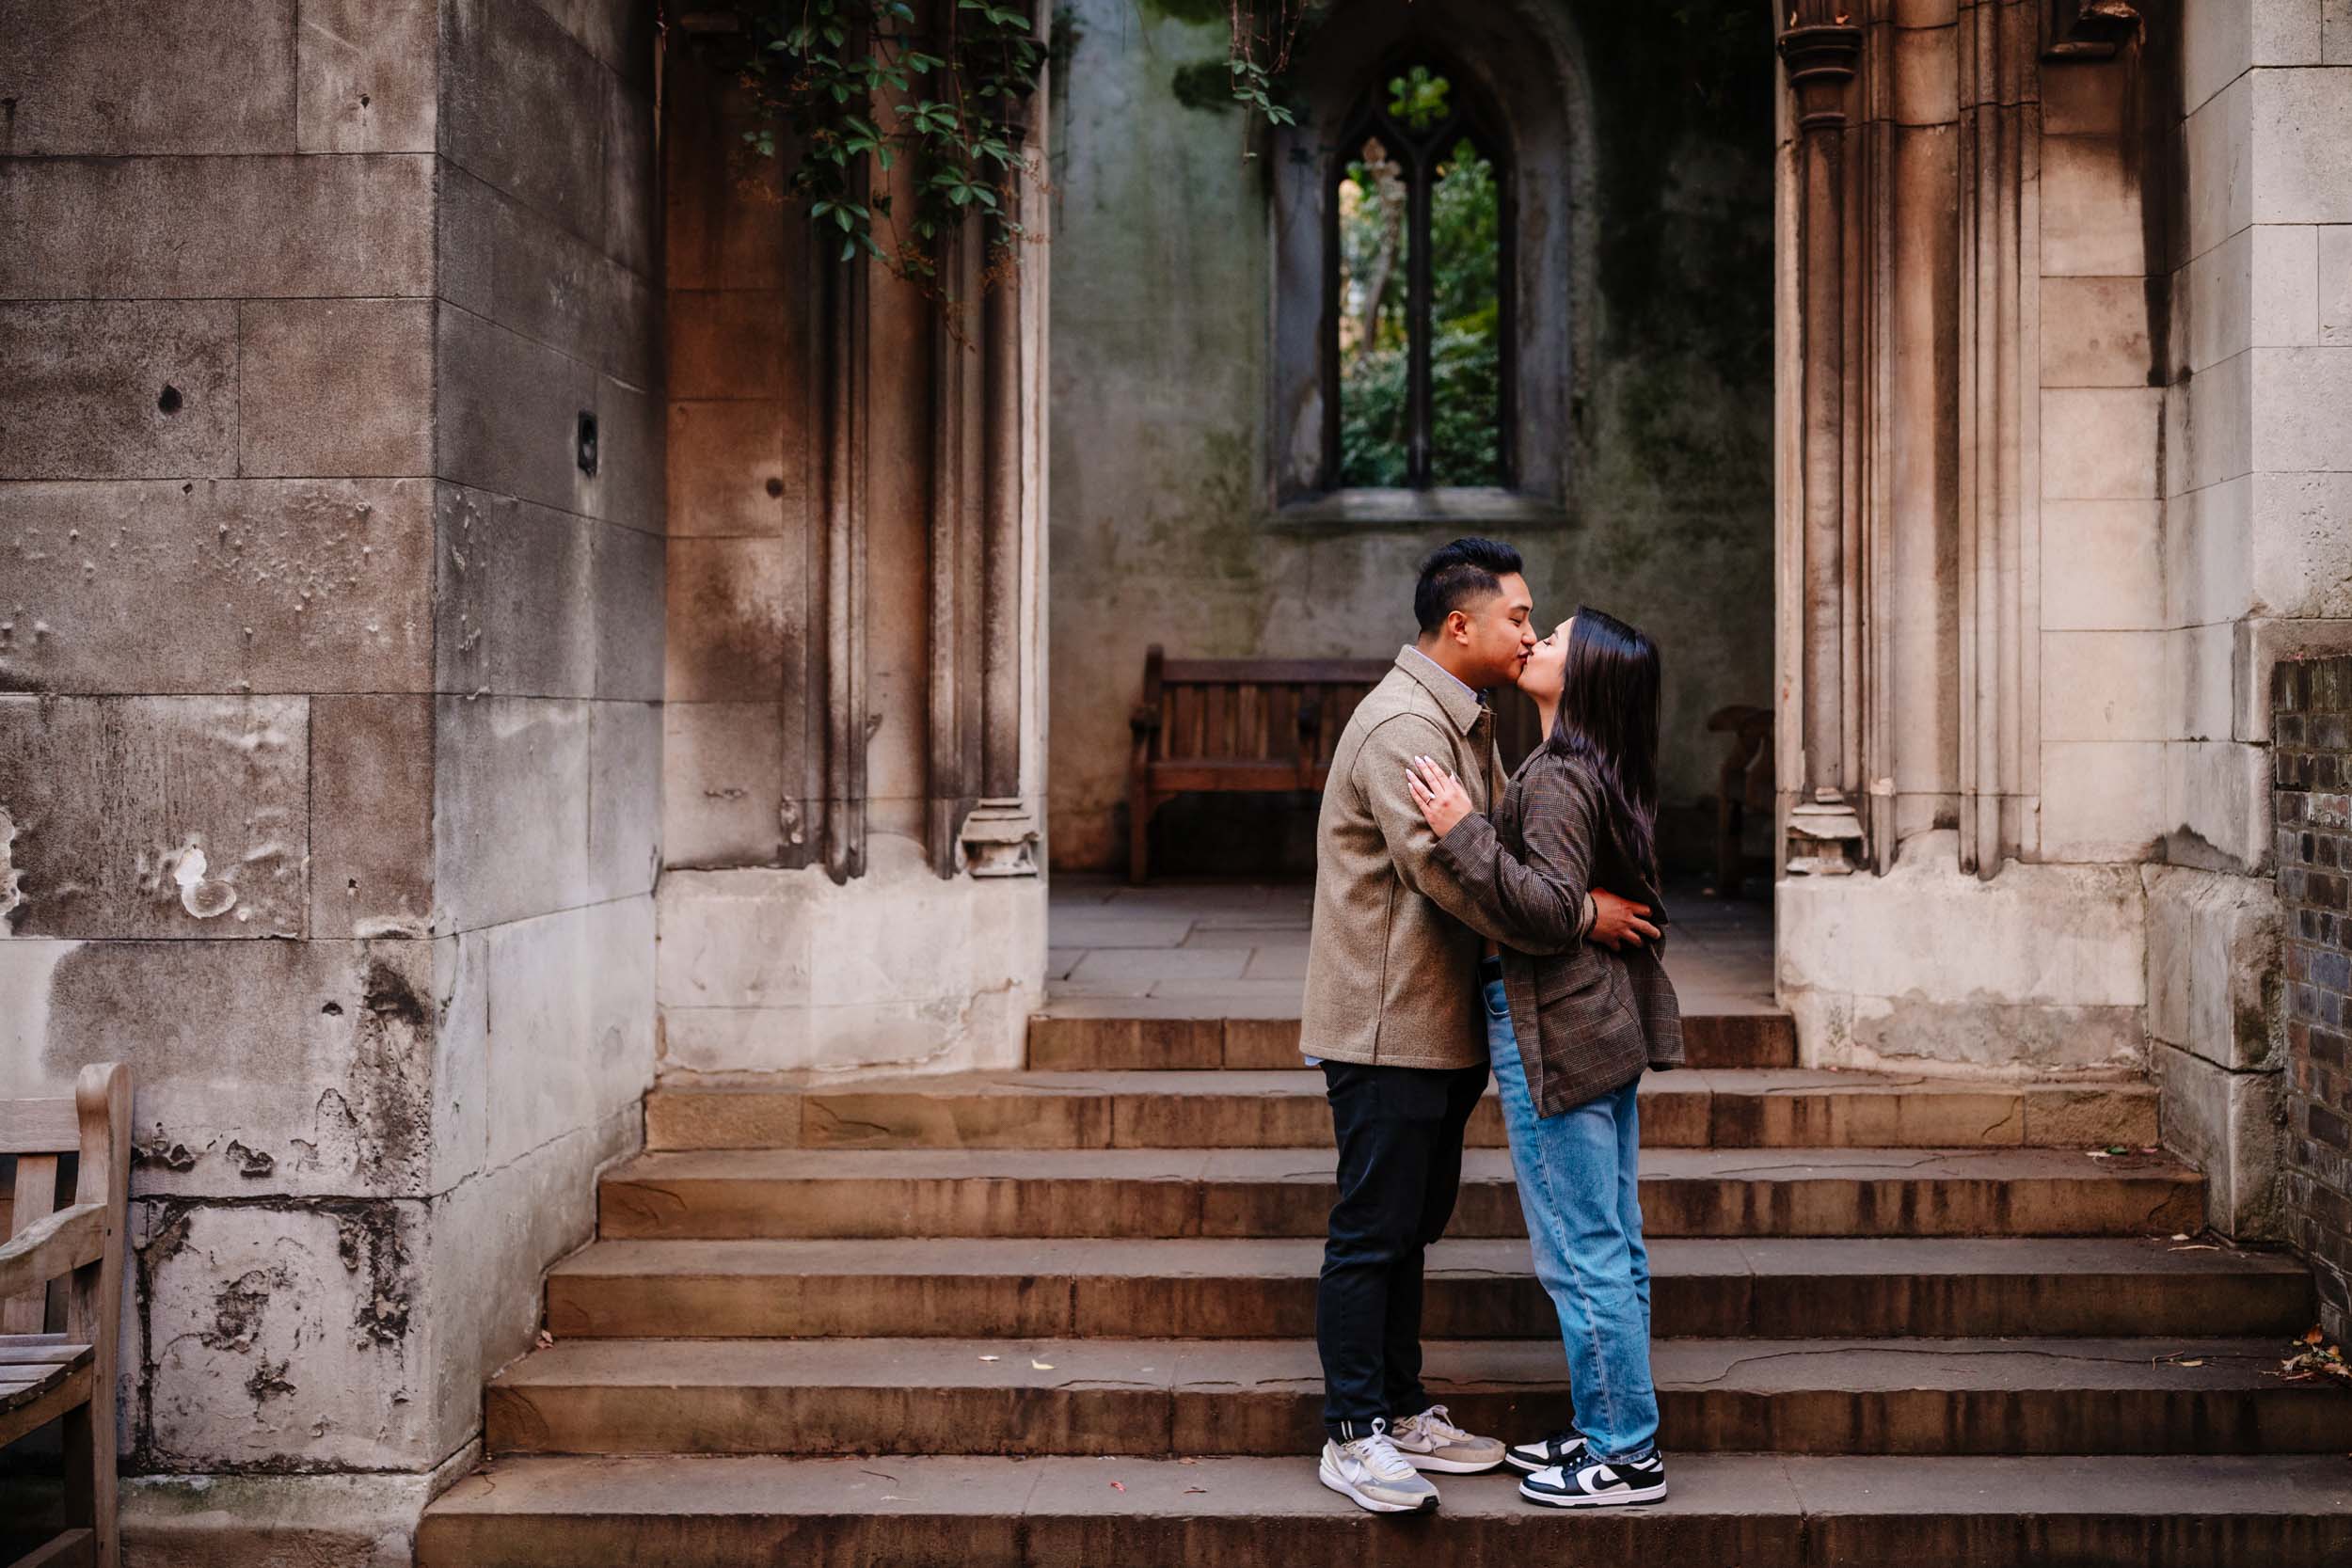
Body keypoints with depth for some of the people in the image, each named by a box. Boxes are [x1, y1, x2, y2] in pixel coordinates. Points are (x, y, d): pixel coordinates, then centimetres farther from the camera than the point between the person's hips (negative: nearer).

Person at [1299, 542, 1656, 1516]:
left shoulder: (1465, 722, 16)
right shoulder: (1402, 725, -18)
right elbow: (1448, 870, -26)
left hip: (1438, 1024, 10)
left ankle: (1401, 1412, 25)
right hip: (1386, 1025, -10)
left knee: (1410, 1224, 16)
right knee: (1371, 1231, -3)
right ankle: (1353, 1436, 4)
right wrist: (1580, 914, -21)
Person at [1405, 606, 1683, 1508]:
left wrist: (1464, 833, -27)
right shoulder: (1605, 774, 13)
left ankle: (1626, 1459, 6)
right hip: (1606, 1028, 10)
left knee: (1581, 1256, -2)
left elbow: (1549, 909, -26)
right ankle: (1608, 1433, 24)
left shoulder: (1557, 779, -17)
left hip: (1557, 1038, -10)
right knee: (1612, 1247, 15)